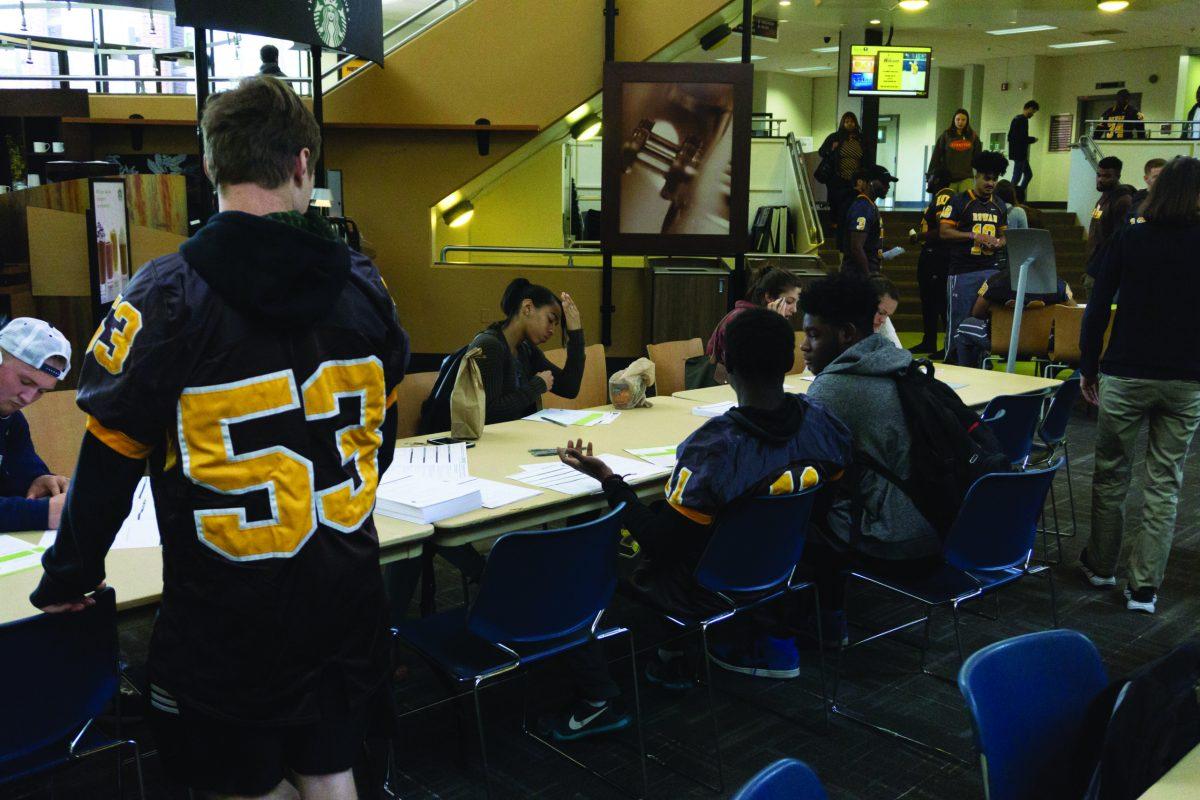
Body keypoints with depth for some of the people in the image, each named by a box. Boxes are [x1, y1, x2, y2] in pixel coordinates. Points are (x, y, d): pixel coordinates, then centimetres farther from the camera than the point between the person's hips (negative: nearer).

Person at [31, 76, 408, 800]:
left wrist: (70, 575, 6)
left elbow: (113, 456, -10)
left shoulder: (167, 298, -15)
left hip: (228, 608, -4)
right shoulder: (363, 286, -2)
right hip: (346, 593, 4)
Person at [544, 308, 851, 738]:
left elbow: (661, 545, -24)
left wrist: (606, 478, -21)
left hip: (706, 591, -6)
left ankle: (597, 700, 7)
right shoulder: (821, 424, -14)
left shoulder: (713, 448, -33)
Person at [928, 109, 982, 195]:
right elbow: (936, 156, 2)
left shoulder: (973, 137, 7)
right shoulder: (946, 135, 3)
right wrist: (932, 173, -2)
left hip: (966, 177, 1)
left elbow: (978, 157, 12)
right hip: (949, 178, -1)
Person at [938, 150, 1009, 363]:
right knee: (959, 321, -2)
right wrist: (973, 236, -16)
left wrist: (998, 242, -2)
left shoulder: (999, 206, 16)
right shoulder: (959, 201, -1)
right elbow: (944, 232, -7)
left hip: (991, 271, 5)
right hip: (963, 272, -5)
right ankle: (951, 363, 7)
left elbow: (1003, 235, 21)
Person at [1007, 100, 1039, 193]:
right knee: (1017, 177, -6)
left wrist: (1030, 139, 15)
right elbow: (1023, 138, -24)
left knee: (1029, 174, 15)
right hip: (1020, 154, -10)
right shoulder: (1023, 120, -16)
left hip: (1016, 153, 10)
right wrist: (1033, 139, -5)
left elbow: (1010, 137, 18)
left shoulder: (1016, 118, 14)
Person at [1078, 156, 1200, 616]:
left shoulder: (1129, 239, -4)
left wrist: (1088, 367, 5)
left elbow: (1097, 308, -4)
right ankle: (1144, 586, 9)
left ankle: (1101, 566, 27)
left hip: (1125, 375, -1)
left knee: (1111, 474, 14)